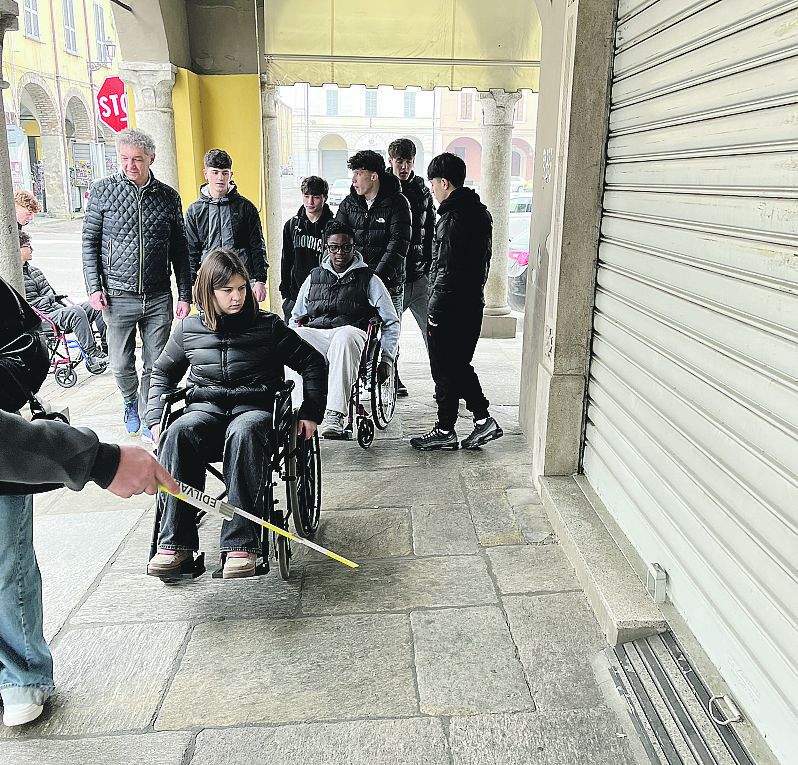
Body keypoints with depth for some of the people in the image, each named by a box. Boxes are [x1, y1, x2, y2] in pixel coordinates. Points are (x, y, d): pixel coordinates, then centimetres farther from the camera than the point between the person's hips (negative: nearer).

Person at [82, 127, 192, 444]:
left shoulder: (169, 197, 5)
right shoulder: (102, 191, 1)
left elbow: (180, 250, 8)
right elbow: (89, 242, 4)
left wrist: (185, 295, 4)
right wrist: (94, 286, -5)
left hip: (159, 298, 1)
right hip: (118, 296, -1)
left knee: (156, 365, 4)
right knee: (121, 365, 8)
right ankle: (131, 404, 37)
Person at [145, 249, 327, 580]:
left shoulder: (268, 325, 6)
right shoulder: (188, 329, 13)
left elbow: (312, 362, 11)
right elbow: (163, 372, 26)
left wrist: (311, 413, 4)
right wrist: (156, 417, 13)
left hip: (255, 407, -2)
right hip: (206, 407, 2)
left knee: (242, 434, -40)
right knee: (177, 434, -34)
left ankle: (241, 544, -41)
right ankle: (176, 541, -32)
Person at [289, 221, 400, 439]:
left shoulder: (369, 279, 16)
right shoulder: (314, 277, 25)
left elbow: (392, 322, 14)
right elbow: (296, 318, 29)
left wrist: (387, 359, 2)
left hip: (351, 334, -3)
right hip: (313, 335, 3)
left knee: (344, 336, -41)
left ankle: (334, 415, -47)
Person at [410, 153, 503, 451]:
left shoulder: (453, 219, -18)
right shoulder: (481, 213, 11)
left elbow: (447, 270, -21)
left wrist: (435, 311, -15)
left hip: (450, 309, -9)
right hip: (473, 304, 9)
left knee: (445, 370, 3)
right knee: (460, 365, 18)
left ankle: (445, 431, 14)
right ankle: (483, 419, 17)